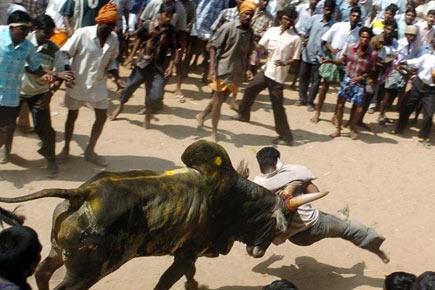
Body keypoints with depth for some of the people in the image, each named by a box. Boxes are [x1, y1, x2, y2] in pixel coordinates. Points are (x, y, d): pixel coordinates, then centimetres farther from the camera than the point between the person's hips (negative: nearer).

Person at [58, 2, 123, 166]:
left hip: (98, 85, 4)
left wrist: (116, 77, -6)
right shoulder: (82, 34, -20)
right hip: (77, 83, -4)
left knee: (102, 117, 4)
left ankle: (90, 151, 21)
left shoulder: (113, 39, -6)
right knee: (72, 116, 10)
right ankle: (66, 149, 29)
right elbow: (64, 54, -15)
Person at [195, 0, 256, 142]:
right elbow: (213, 47, -10)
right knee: (218, 101, 1)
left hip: (237, 73, 5)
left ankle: (202, 115, 40)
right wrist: (212, 69, -18)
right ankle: (214, 132, 15)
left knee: (220, 99, 17)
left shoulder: (250, 32, 4)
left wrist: (247, 70, 3)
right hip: (222, 71, -5)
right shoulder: (228, 27, -12)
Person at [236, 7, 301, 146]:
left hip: (278, 76, -6)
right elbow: (260, 46, 2)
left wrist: (285, 63, -28)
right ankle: (243, 114, 46)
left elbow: (295, 59, -8)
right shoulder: (272, 31, 2)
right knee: (250, 89, 20)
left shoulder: (296, 39, -9)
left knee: (277, 105, -4)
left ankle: (286, 136, 3)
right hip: (266, 70, 6)